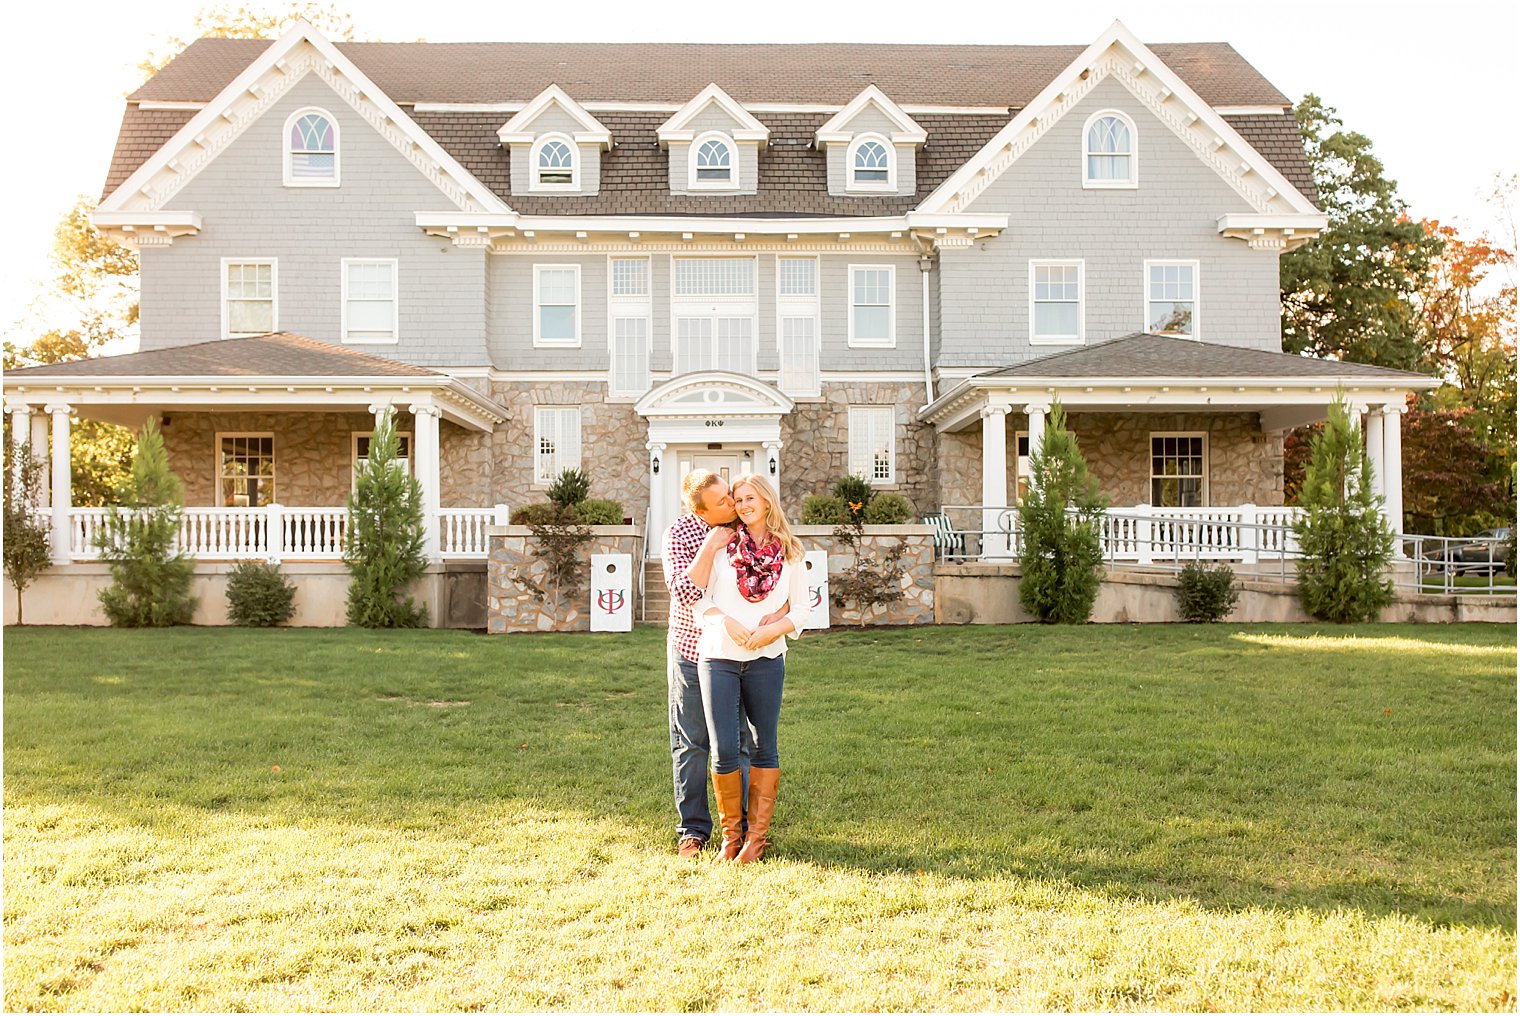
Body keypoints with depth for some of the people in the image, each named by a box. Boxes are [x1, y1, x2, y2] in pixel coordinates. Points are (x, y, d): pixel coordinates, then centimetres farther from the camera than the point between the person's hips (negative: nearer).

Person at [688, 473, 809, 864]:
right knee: (724, 750, -4)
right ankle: (731, 833, 14)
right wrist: (727, 622, -14)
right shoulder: (722, 545, 6)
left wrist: (772, 629, -11)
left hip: (766, 659, 1)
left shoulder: (788, 553, 7)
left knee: (763, 747, 6)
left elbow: (801, 607, 6)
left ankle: (757, 835, 17)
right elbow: (696, 597, 1)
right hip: (717, 656, -1)